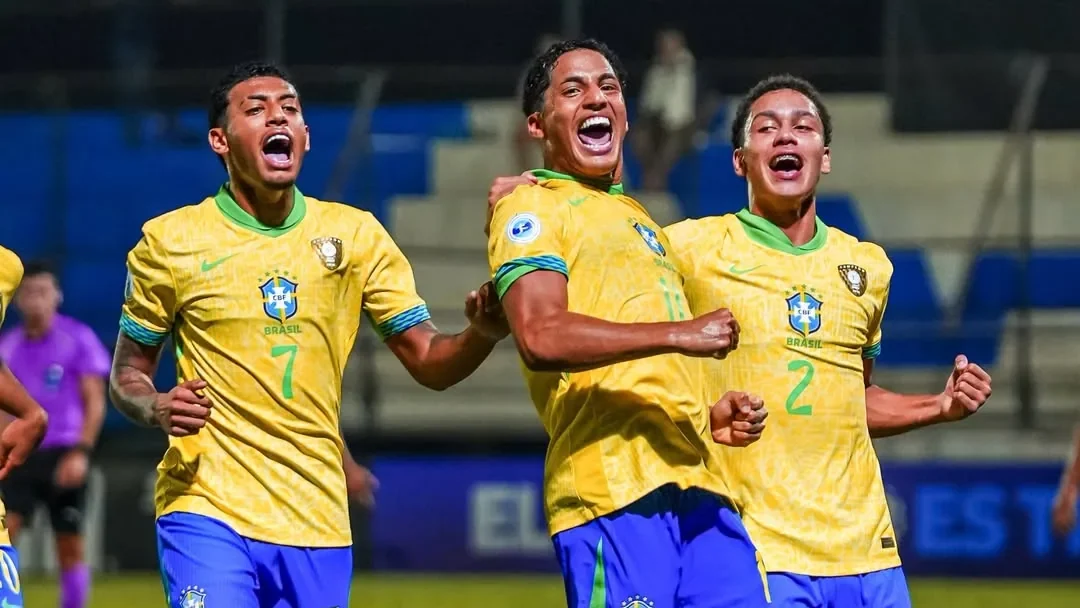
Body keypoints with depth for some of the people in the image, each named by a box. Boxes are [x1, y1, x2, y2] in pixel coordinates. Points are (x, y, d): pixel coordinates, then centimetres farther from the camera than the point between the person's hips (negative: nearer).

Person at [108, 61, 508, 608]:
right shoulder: (169, 240, 2)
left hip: (318, 522, 3)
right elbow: (127, 375, 10)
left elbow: (430, 363, 8)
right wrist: (156, 409, -13)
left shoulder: (354, 235, 8)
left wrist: (480, 333, -14)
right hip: (207, 511, -3)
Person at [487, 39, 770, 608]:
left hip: (694, 482, 8)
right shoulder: (533, 208, 3)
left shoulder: (637, 220, 30)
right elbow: (541, 337, -16)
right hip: (613, 489, -8)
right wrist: (678, 334, -19)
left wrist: (707, 416, 16)